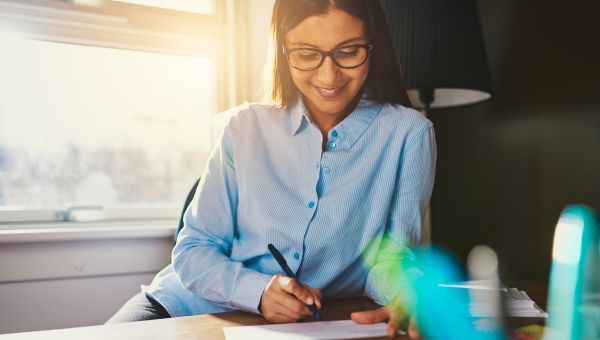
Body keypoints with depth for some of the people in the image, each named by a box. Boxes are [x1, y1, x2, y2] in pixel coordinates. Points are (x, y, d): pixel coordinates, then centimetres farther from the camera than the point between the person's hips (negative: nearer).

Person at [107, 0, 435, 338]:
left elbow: (389, 257, -2)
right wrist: (258, 291, -21)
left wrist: (406, 299, -26)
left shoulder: (407, 134, -3)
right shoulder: (247, 127, 1)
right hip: (192, 306, -1)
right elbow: (193, 250, 0)